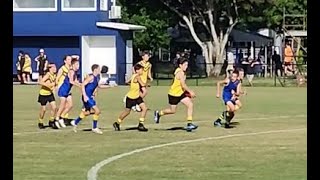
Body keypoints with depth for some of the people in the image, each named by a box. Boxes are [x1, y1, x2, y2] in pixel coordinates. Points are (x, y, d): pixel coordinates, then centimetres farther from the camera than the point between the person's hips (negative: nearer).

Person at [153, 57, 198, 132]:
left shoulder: (182, 72, 5)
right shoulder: (180, 73, -24)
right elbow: (183, 85, -30)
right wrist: (191, 92, -24)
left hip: (181, 93, 9)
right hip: (173, 94, -8)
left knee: (190, 105, -7)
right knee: (173, 110, 5)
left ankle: (189, 123, -7)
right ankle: (158, 113, 32)